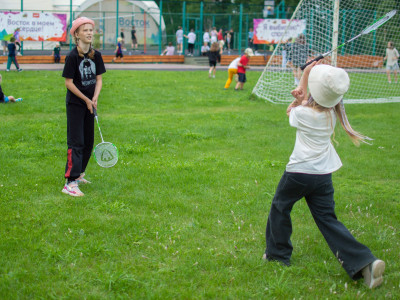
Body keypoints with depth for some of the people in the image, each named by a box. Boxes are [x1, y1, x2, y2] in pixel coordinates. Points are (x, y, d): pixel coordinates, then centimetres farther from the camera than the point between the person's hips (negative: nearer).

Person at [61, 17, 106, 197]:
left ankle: (78, 174, 28)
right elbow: (69, 82, -13)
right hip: (75, 104, -6)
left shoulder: (96, 56, 3)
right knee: (76, 143, -11)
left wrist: (95, 98, -9)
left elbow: (99, 79, 7)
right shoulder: (73, 57, -14)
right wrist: (86, 100, -12)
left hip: (90, 103, 6)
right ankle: (70, 183, -12)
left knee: (88, 142, 12)